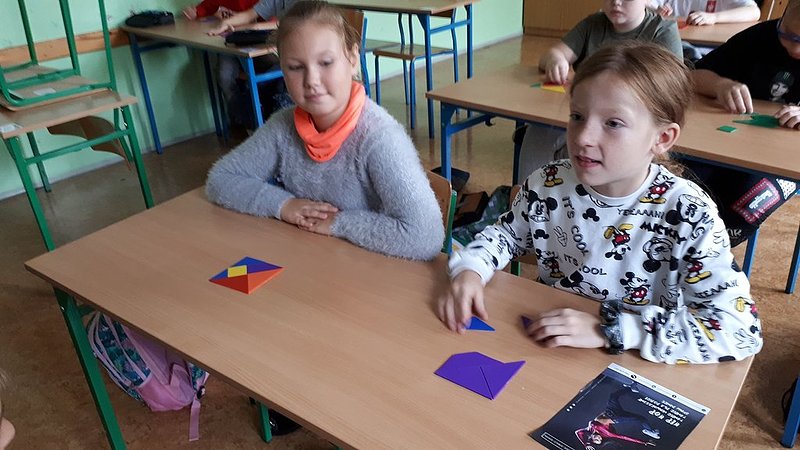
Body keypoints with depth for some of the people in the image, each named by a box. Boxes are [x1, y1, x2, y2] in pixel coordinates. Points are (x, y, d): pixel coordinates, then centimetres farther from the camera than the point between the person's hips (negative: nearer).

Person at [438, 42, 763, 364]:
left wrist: (610, 329, -28)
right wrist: (469, 270, -11)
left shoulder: (688, 215, -18)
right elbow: (506, 233, 10)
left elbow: (740, 329, -23)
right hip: (544, 348, 2)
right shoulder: (548, 184, -9)